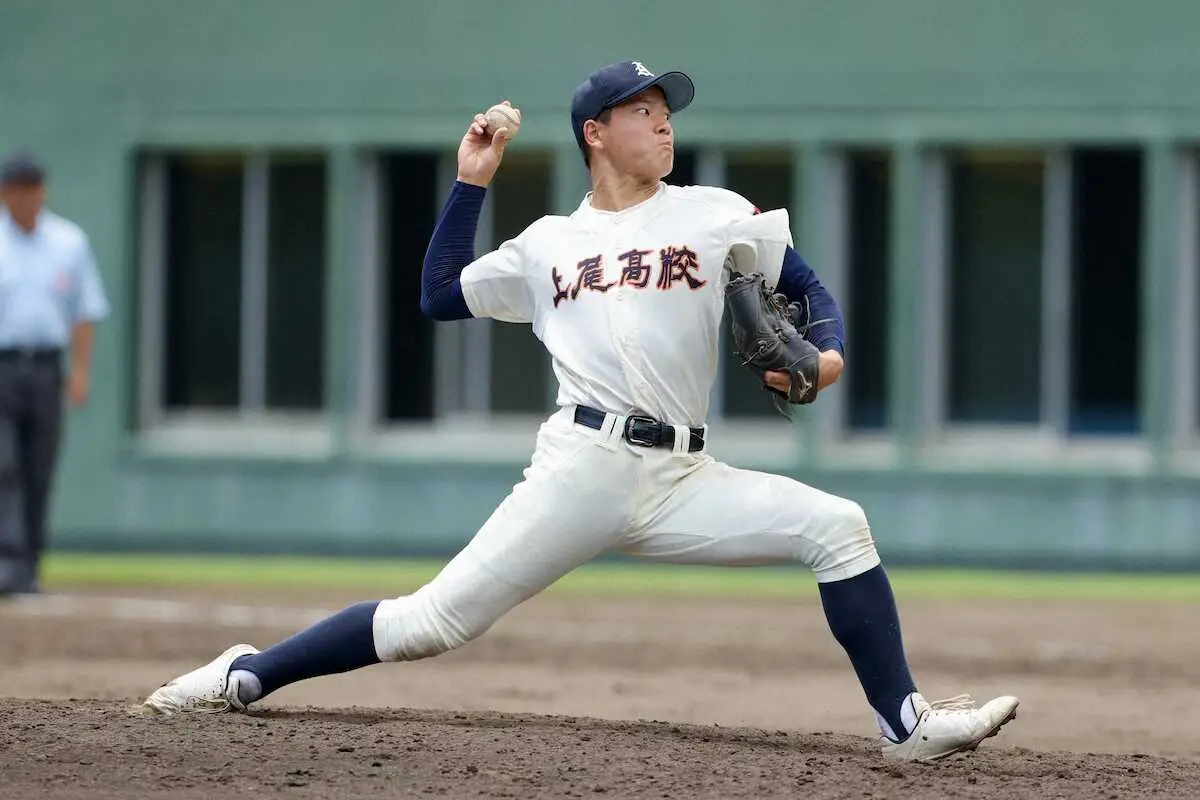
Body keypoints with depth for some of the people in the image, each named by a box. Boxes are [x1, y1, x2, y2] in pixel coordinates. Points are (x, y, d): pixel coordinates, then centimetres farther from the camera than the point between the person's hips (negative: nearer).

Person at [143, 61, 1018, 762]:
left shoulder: (713, 215, 12)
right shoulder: (548, 243, 14)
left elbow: (812, 290, 13)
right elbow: (440, 295, 17)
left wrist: (828, 354, -8)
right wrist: (471, 184, 14)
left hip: (683, 480, 2)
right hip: (584, 468, -1)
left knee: (837, 526, -15)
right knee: (433, 622, -9)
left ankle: (905, 724, -9)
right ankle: (248, 675, 1)